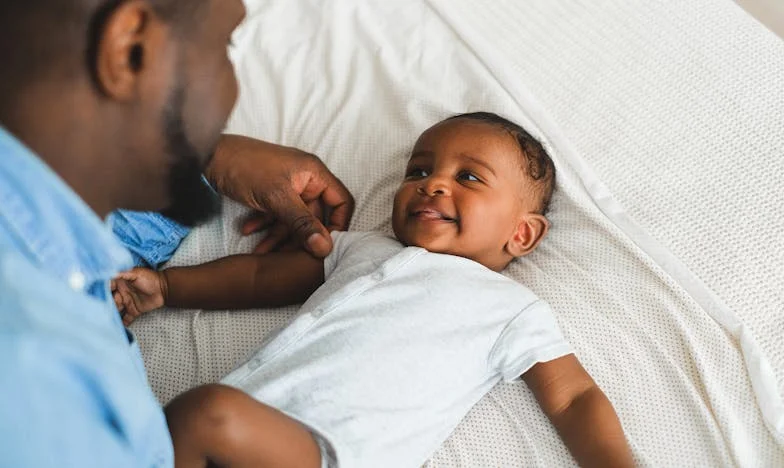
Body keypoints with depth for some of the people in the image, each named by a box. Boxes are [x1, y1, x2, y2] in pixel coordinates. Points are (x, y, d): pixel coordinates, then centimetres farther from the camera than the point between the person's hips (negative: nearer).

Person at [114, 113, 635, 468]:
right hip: (249, 407, 6)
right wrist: (165, 285, 24)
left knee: (207, 413, -31)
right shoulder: (366, 248, 28)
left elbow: (574, 398, 10)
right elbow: (261, 276, 32)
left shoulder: (514, 310, 13)